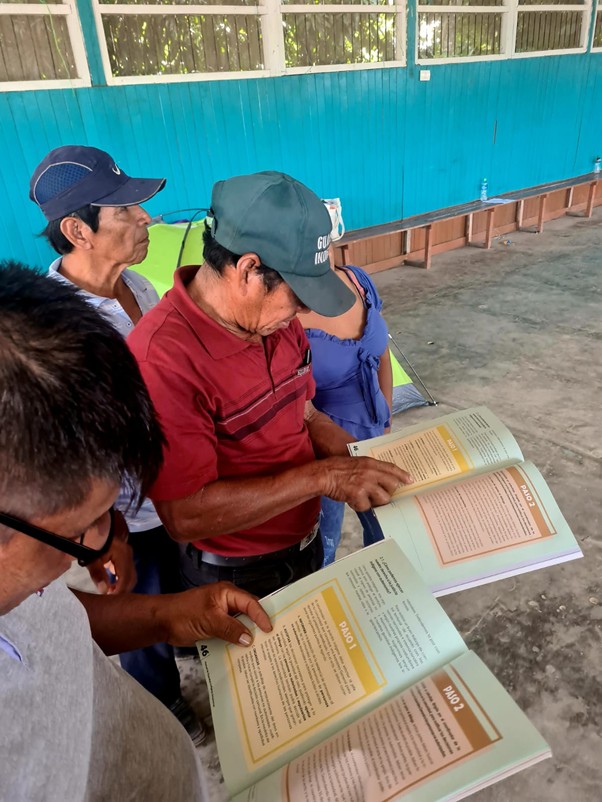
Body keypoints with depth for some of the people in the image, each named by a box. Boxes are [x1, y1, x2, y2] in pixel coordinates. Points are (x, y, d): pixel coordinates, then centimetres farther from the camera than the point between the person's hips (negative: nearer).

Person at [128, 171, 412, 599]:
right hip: (234, 576, -7)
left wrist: (368, 466, -8)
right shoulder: (163, 358, -32)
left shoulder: (277, 321, -8)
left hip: (306, 543, 7)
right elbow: (186, 516, -32)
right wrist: (321, 476, -31)